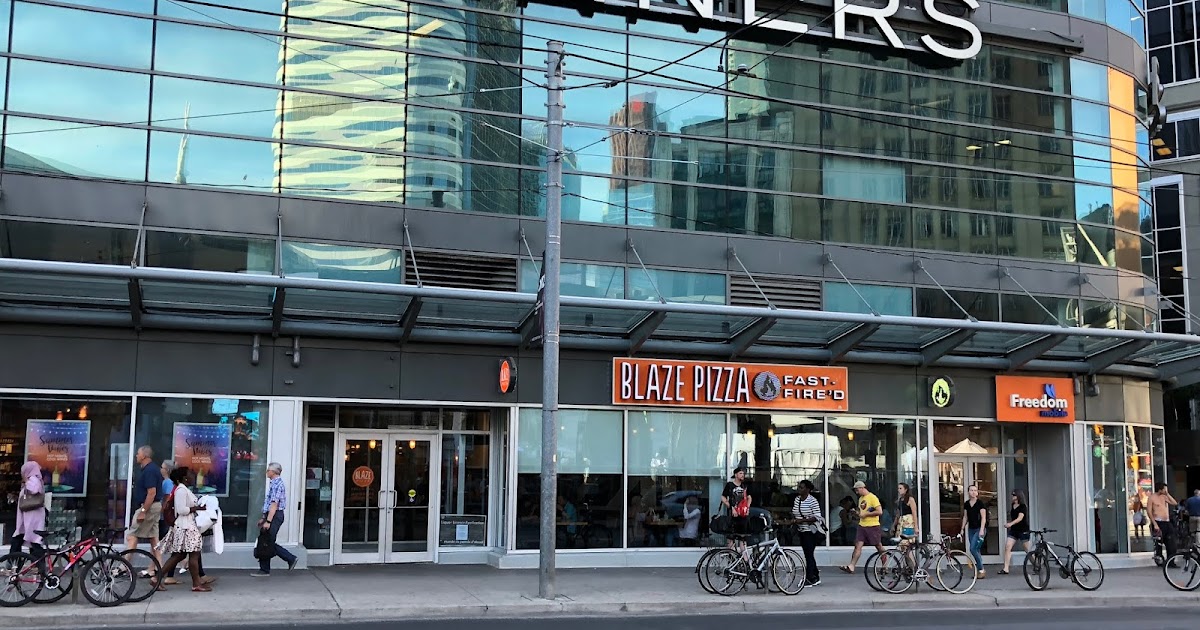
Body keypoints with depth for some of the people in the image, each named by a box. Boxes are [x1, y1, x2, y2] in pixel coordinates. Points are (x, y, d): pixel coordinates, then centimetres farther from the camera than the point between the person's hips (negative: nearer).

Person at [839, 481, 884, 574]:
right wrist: (856, 512, 6)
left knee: (879, 547, 5)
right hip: (862, 525, 7)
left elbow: (880, 512, -19)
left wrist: (866, 514, -16)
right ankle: (851, 566, -9)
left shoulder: (872, 497, -11)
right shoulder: (861, 498, 15)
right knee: (858, 545, -3)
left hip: (873, 526, -7)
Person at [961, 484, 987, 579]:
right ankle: (979, 571, 13)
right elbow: (965, 517, 16)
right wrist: (962, 529, 12)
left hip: (979, 529, -6)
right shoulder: (966, 504, 9)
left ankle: (981, 570, -6)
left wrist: (982, 529, -19)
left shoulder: (980, 503, -7)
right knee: (976, 550, 8)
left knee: (973, 549, -16)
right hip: (971, 529, 6)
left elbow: (983, 517, -11)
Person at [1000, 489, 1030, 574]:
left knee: (1027, 550, 3)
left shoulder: (1023, 507, -10)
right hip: (1013, 530, 6)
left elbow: (1020, 518, -23)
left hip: (1023, 531, -6)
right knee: (1007, 546, -11)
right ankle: (1006, 569, -14)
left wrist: (1010, 524, -35)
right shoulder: (1012, 506, 10)